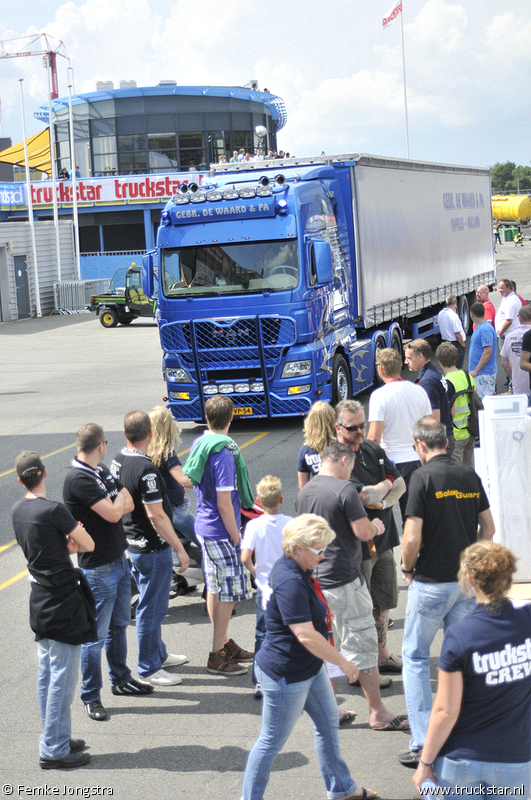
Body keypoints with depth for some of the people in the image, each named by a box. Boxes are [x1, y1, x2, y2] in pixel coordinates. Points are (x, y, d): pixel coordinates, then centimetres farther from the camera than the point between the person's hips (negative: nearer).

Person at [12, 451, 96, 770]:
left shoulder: (18, 511, 6)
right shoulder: (54, 510, -19)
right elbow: (89, 545, -12)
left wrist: (65, 542, -3)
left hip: (40, 597, 9)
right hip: (63, 600, -9)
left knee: (47, 674, 15)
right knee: (62, 677, -2)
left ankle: (56, 738, 25)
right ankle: (54, 750, 2)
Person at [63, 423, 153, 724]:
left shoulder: (102, 471, 8)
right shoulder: (79, 479, -21)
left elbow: (129, 505, 11)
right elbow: (113, 513, -23)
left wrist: (116, 504, -8)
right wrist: (121, 494, -5)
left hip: (119, 560, 9)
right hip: (98, 567, -9)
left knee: (120, 625, 20)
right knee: (96, 634, -1)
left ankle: (121, 679, 36)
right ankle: (91, 697, 8)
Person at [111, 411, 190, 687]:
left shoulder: (118, 461, 3)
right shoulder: (145, 468, -25)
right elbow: (156, 514, -25)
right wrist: (179, 548, -18)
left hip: (132, 542, 9)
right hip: (152, 548, -9)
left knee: (152, 605, 22)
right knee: (151, 609, 2)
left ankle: (159, 654, 36)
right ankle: (149, 668, 11)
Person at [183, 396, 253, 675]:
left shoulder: (199, 443, 5)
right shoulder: (224, 452, -22)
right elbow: (224, 504, -22)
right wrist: (237, 539, -14)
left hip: (204, 525, 9)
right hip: (221, 532, -9)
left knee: (215, 588, 17)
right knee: (228, 592, -1)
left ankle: (224, 643, 29)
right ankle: (218, 656, 5)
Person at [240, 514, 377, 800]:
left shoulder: (293, 568, 3)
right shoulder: (290, 583, -30)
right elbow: (306, 636, -32)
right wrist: (344, 663, -21)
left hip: (309, 669, 11)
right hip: (286, 676, -11)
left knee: (328, 723, 21)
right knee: (272, 741, 4)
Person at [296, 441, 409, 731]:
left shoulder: (304, 492, 9)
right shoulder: (344, 489, -15)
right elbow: (363, 532, -18)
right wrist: (376, 526, 4)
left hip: (315, 579, 7)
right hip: (344, 581, -7)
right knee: (362, 644, 0)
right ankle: (377, 713, 6)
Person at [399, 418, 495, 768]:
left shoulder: (424, 477, -14)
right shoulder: (470, 476, 4)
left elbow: (412, 537, -17)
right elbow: (488, 529, 10)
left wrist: (408, 569, -1)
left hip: (431, 582, -5)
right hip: (467, 581, 5)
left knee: (416, 657, 5)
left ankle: (424, 743, 1)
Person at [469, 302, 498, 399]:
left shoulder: (485, 329, -18)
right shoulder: (478, 328, 14)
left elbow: (488, 352, -23)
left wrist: (475, 371, -21)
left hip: (485, 373, -10)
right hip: (478, 373, 10)